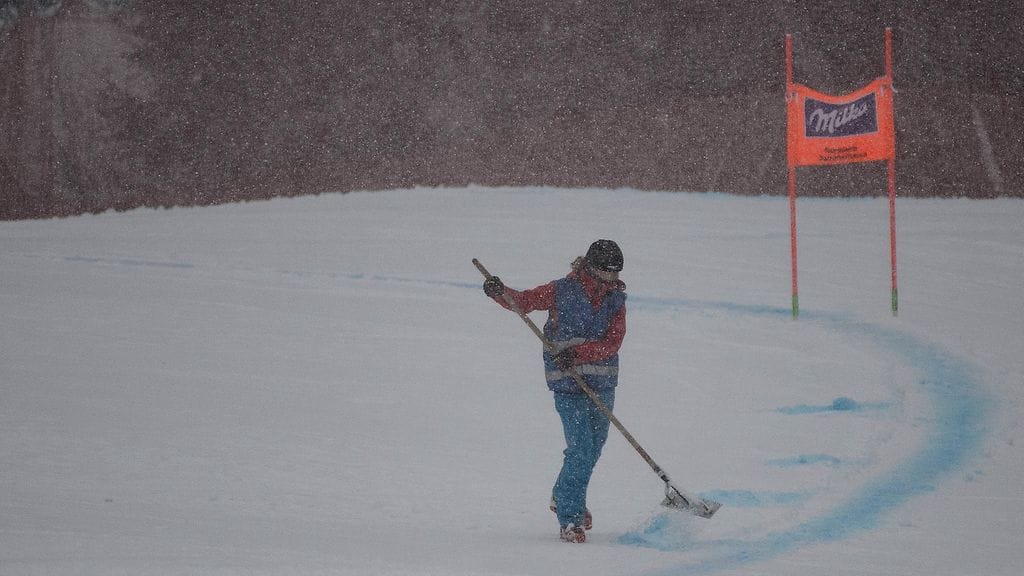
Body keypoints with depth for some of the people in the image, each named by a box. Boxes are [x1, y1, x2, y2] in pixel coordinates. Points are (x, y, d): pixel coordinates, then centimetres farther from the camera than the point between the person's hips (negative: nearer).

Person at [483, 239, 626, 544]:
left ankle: (564, 497, 41)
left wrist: (579, 353, -24)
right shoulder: (562, 291, -6)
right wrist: (500, 291, -23)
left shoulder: (616, 299, 3)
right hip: (567, 383, -5)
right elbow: (523, 301, -1)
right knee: (581, 448, -14)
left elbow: (613, 342, -8)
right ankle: (569, 517, -5)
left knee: (594, 446, 16)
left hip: (602, 382, 5)